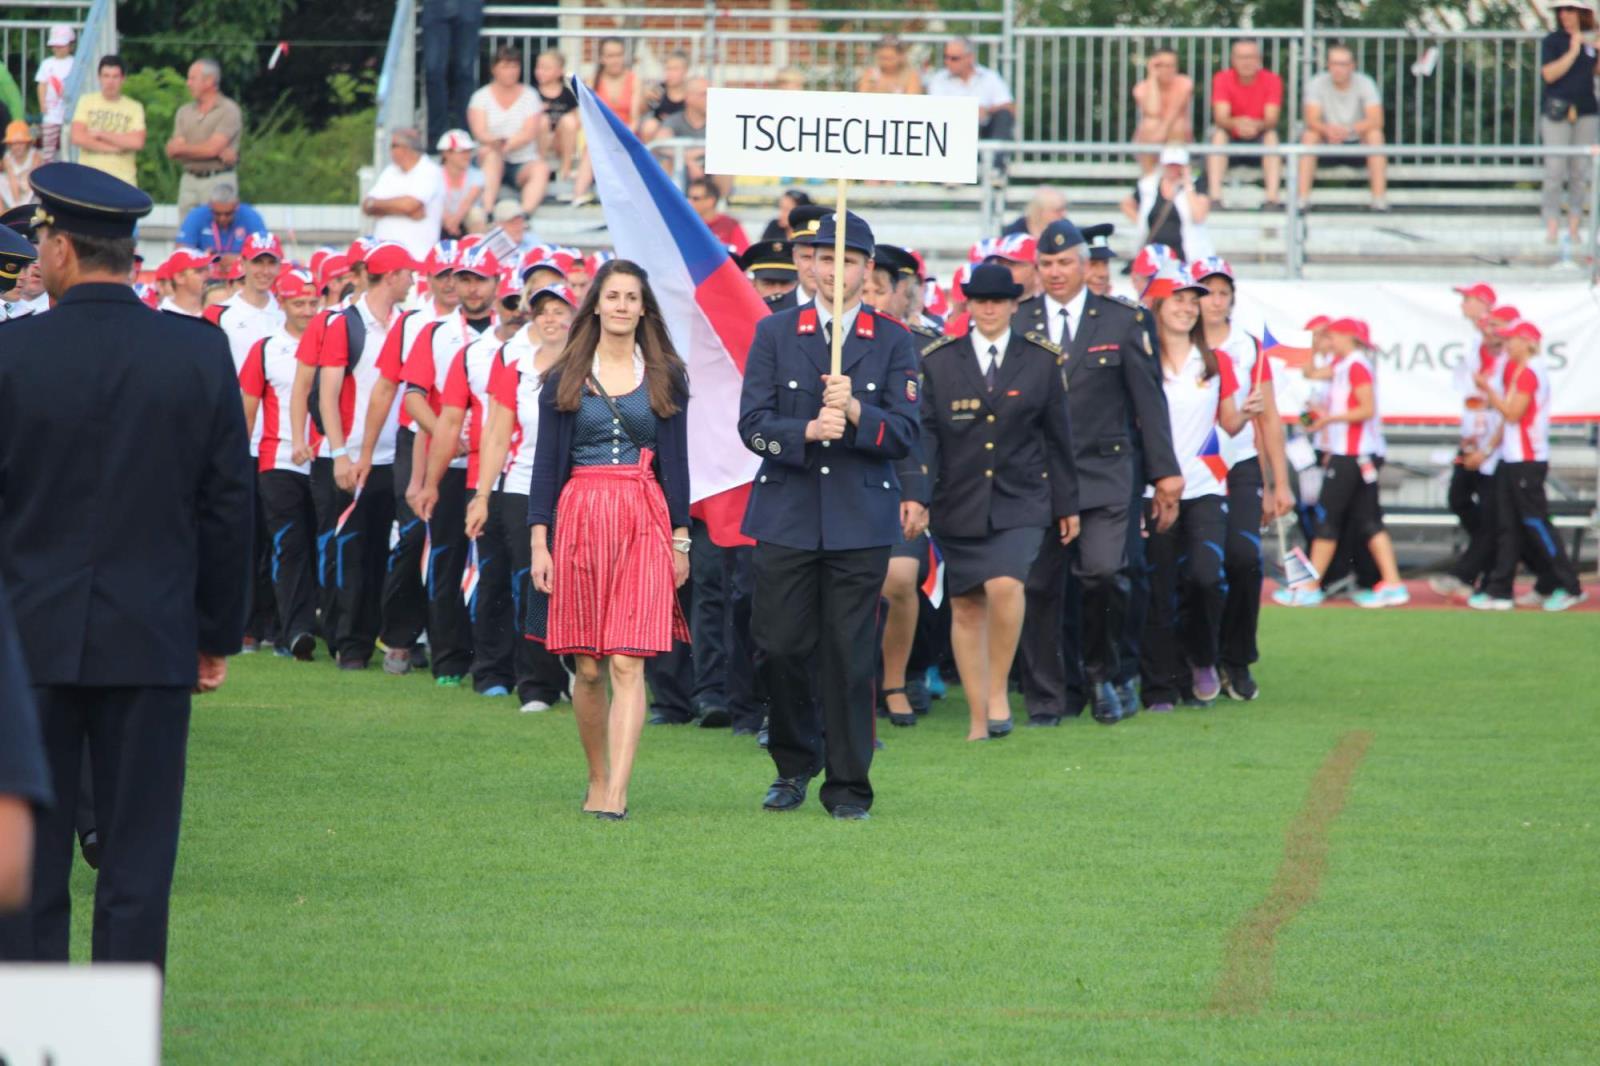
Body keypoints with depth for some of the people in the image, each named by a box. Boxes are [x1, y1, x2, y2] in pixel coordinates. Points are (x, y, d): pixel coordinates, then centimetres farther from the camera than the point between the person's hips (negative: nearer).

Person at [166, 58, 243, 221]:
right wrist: (218, 153, -10)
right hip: (189, 181, 5)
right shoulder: (184, 112, 12)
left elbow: (211, 149, -13)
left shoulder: (228, 110, -4)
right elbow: (173, 152, 2)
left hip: (219, 181, -5)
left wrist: (181, 148, 1)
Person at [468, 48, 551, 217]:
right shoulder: (481, 97, 6)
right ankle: (487, 211, -49)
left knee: (541, 169, -30)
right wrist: (493, 142, -33)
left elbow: (530, 133, -6)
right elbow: (479, 132, -9)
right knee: (491, 154, -34)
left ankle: (525, 212, -54)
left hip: (523, 163, 1)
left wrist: (505, 145, -23)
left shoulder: (529, 96, 7)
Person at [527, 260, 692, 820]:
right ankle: (598, 779, 20)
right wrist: (539, 540, -1)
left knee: (628, 664, -11)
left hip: (645, 522, -1)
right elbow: (547, 462, 6)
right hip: (580, 518, 1)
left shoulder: (666, 377, 8)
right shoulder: (565, 379, 7)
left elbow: (676, 461, 8)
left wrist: (681, 537, 3)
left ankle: (616, 794, -17)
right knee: (588, 668, 4)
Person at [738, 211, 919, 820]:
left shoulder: (893, 342, 6)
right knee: (781, 647, 1)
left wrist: (856, 413, -18)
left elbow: (905, 435, -1)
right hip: (786, 516, 1)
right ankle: (794, 764, 21)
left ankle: (849, 786, 6)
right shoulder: (774, 334, 7)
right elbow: (752, 424, -1)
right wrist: (807, 431, -18)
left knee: (850, 654, -2)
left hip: (860, 521, -1)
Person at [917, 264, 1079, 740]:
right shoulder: (939, 362, 4)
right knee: (966, 608, 5)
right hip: (960, 503, 2)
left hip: (1020, 501, -2)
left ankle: (999, 689, -6)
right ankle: (979, 719, 13)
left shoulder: (1042, 361, 5)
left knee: (1005, 586, -24)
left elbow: (1058, 436, 10)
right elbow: (925, 433, -1)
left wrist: (1067, 504, 11)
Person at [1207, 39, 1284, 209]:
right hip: (1231, 137, 0)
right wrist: (1237, 124, -44)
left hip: (1259, 137, 0)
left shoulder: (1272, 80, -10)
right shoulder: (1222, 79, -11)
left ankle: (1273, 198, -39)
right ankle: (1215, 197, -40)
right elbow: (1220, 118, -21)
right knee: (1218, 134, -30)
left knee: (1272, 135, -30)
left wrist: (1257, 126, -44)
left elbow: (1272, 119, -20)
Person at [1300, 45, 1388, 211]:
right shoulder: (1317, 84, -9)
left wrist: (1349, 129, -42)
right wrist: (1328, 130, -44)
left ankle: (1379, 198, -33)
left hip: (1358, 141, 0)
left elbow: (1376, 121, -24)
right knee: (1309, 136, -29)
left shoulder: (1365, 84, -12)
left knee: (1375, 134, -31)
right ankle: (1303, 197, -31)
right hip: (1328, 143, 0)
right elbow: (1311, 121, -20)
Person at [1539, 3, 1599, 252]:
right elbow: (1549, 73, -11)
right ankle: (1551, 229, -5)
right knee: (1555, 171, -7)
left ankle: (1574, 229, 7)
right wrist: (1573, 51, -15)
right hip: (1557, 111, -4)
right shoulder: (1552, 41, -1)